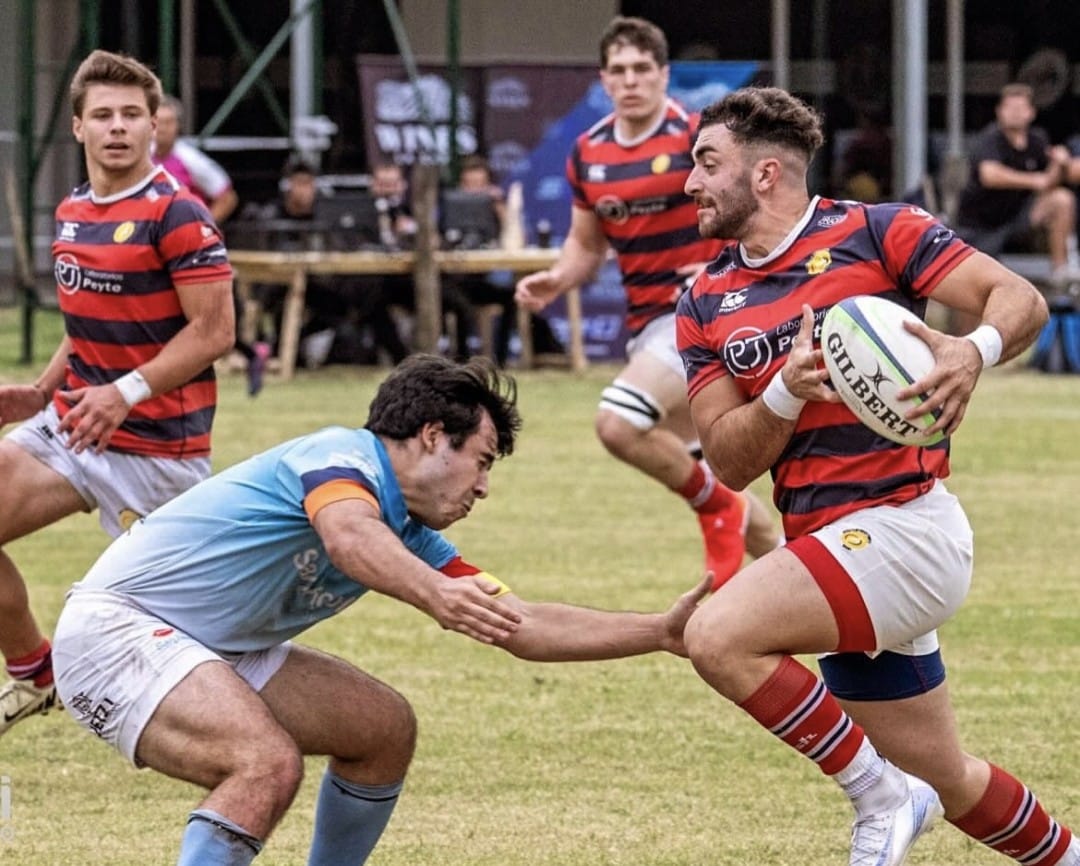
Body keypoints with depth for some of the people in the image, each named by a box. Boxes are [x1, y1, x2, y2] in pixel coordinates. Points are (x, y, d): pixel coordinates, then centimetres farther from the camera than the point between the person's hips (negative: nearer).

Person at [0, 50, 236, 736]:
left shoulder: (177, 216, -15)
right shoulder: (72, 213, 10)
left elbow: (215, 332, -18)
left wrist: (127, 393, -25)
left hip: (157, 443, -8)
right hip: (71, 422, 8)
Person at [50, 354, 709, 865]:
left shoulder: (409, 535, 10)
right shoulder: (344, 456, -17)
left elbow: (526, 628, 13)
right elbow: (348, 537, -41)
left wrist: (664, 632, 8)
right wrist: (435, 595, -58)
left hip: (216, 651, 10)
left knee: (385, 729, 11)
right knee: (268, 763, -31)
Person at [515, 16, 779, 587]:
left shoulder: (698, 137, -13)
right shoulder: (588, 153, 6)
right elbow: (587, 244, 18)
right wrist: (556, 281, -2)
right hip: (646, 320, 8)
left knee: (618, 423, -26)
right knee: (693, 467, 14)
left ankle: (718, 506, -3)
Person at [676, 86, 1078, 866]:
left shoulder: (874, 233, -6)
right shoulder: (706, 306, 11)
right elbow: (730, 461, 3)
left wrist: (973, 352, -33)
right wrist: (787, 391, -16)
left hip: (901, 522, -7)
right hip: (835, 550, 7)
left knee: (721, 638, -25)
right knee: (944, 781, 14)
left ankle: (881, 797, -10)